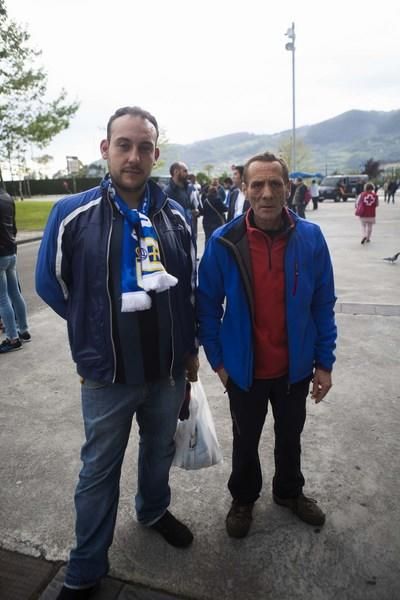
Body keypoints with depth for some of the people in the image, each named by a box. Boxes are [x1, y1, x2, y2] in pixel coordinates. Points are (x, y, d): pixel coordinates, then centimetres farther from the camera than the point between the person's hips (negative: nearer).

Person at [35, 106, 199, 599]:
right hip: (106, 374, -3)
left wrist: (190, 347, 11)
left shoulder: (174, 216, -2)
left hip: (169, 369, 3)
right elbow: (51, 284, -1)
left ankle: (153, 511, 54)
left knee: (160, 449, 24)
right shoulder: (73, 214, -13)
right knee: (99, 470, 14)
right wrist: (97, 333, 3)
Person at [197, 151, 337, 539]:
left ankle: (289, 492, 53)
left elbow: (323, 304, -3)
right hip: (245, 369, -1)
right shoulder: (224, 242, -16)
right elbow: (207, 304, -7)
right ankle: (243, 499, 48)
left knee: (290, 437, 25)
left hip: (295, 367, 2)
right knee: (245, 441, 21)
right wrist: (217, 359, -6)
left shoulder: (310, 238, -11)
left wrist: (324, 362, -2)